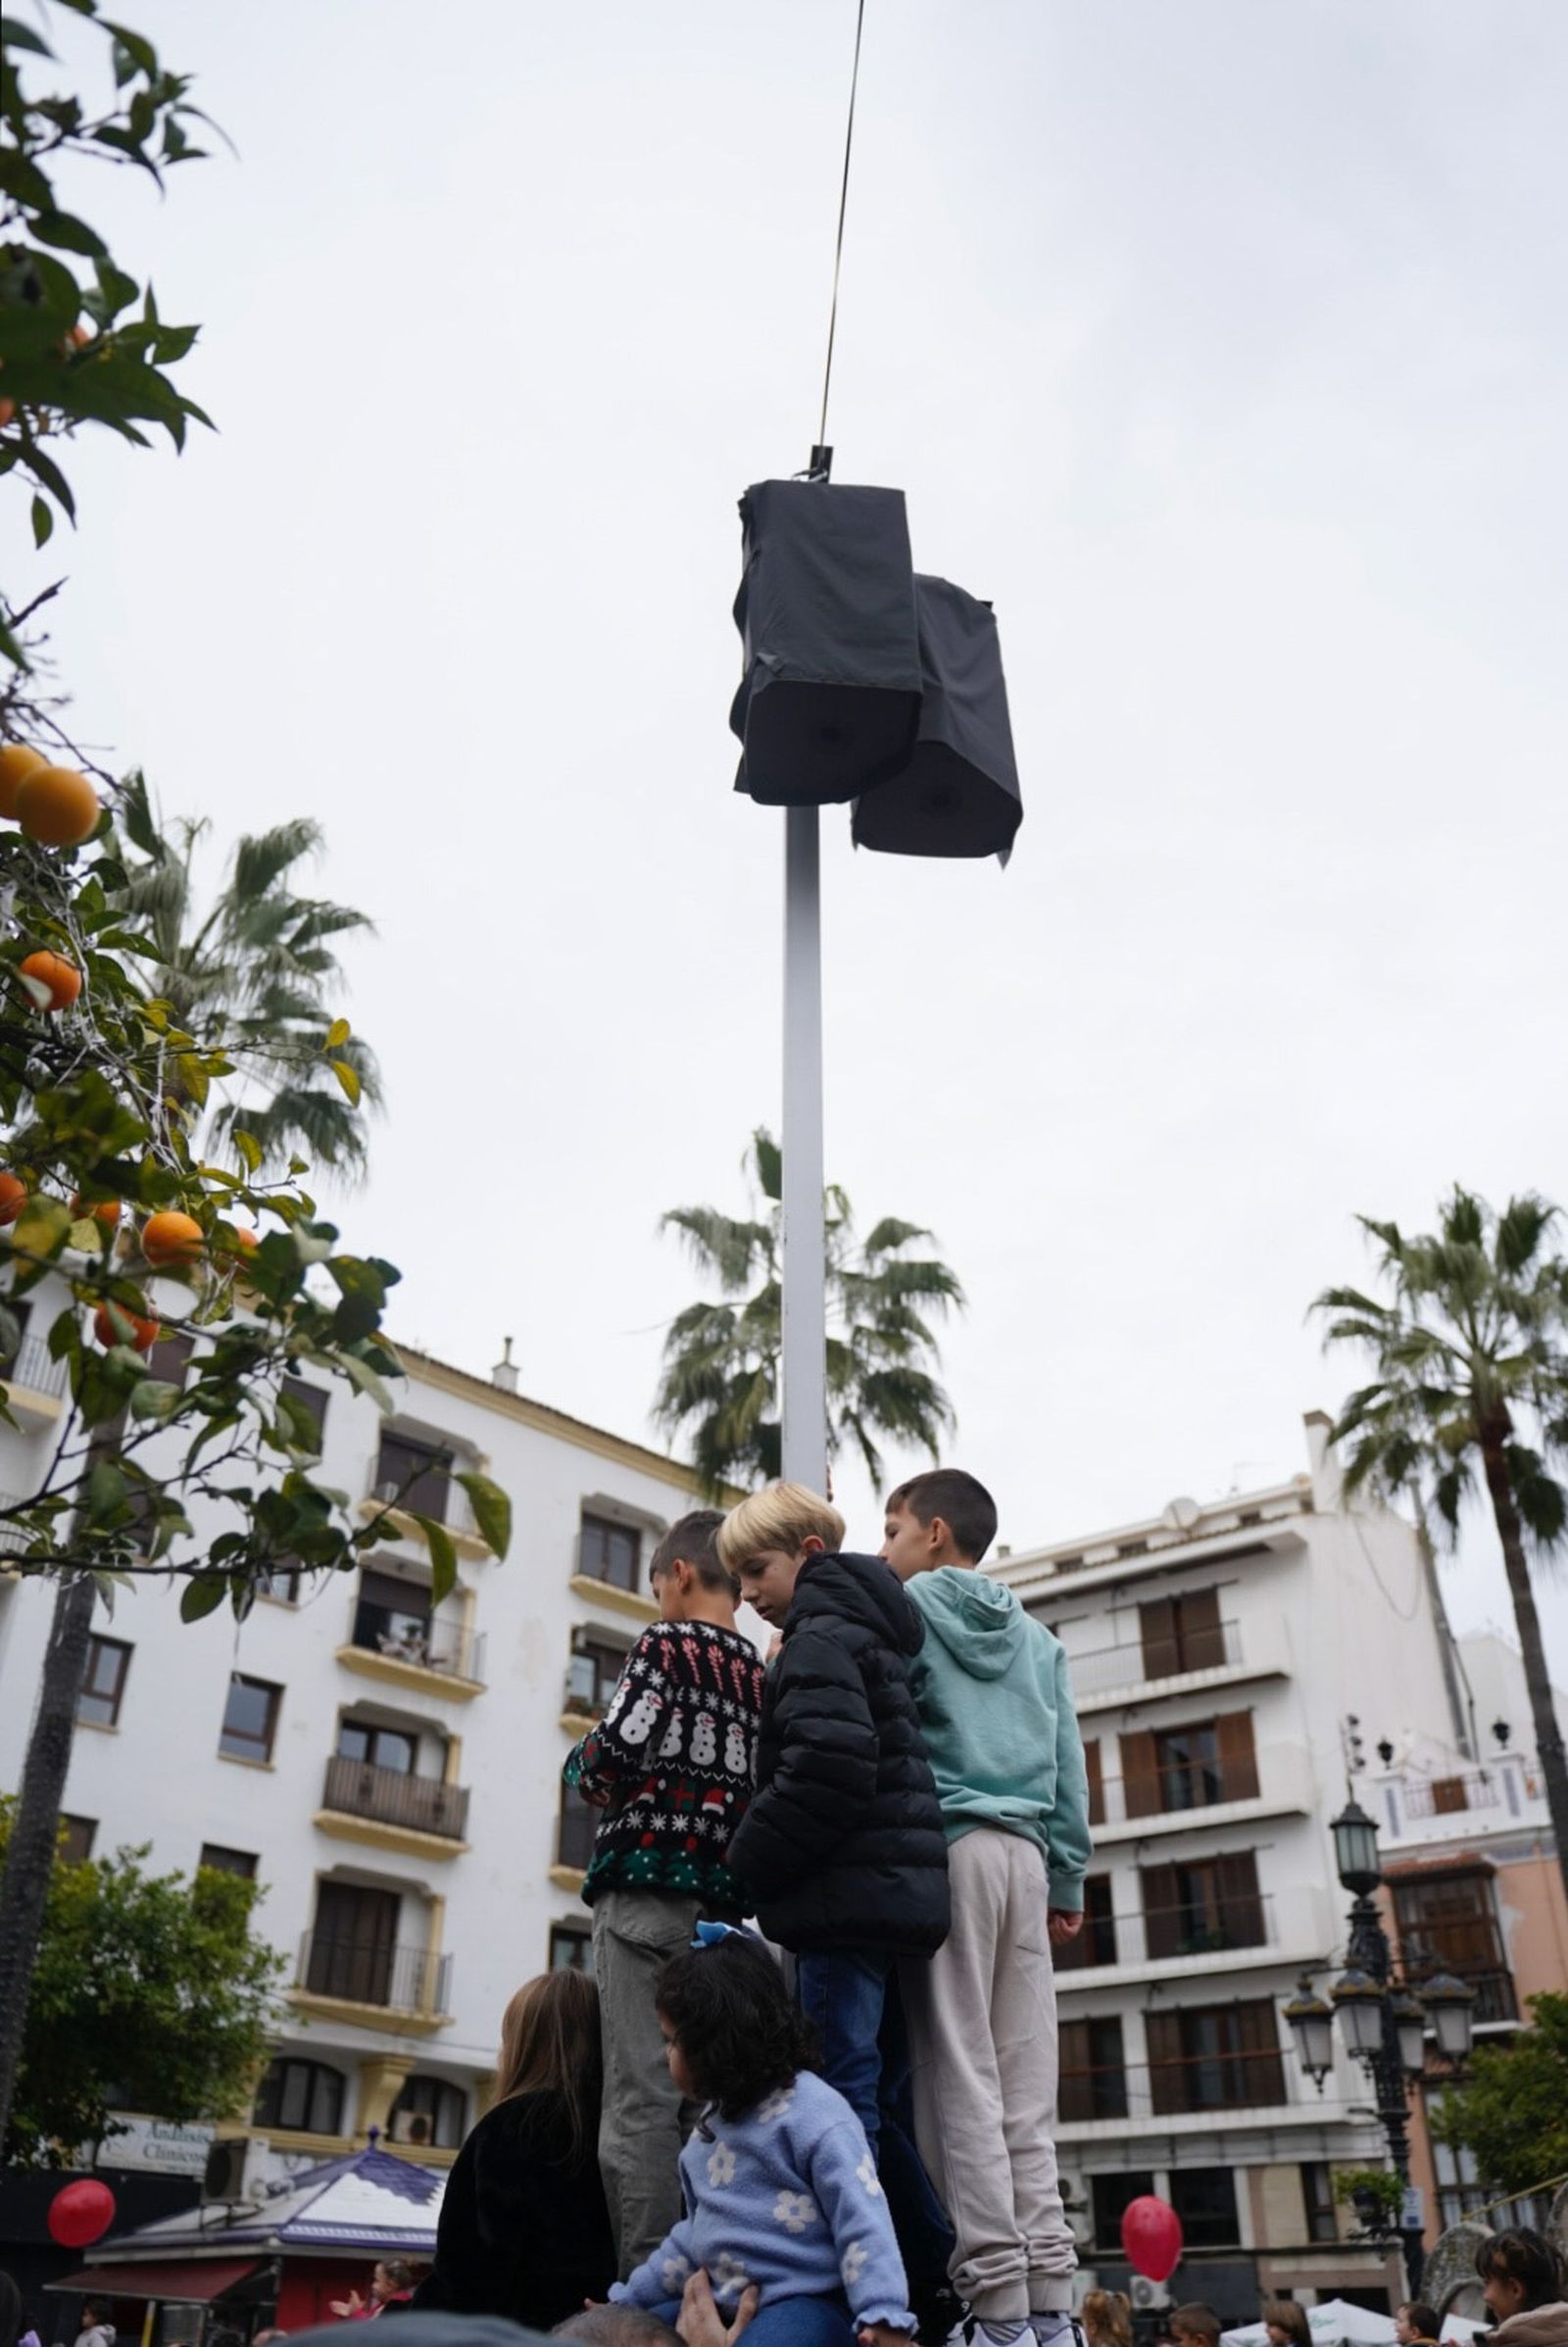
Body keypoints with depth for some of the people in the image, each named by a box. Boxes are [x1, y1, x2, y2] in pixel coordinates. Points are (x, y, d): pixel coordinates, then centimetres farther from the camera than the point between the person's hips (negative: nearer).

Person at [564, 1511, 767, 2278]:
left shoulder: (667, 1644, -2)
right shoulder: (761, 1672, 16)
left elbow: (612, 1754, -13)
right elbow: (757, 1787, 14)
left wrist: (583, 1769, 8)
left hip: (649, 1879, -7)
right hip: (722, 1898, 7)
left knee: (641, 2097, -7)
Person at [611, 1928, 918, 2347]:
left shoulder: (811, 2112, -12)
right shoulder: (711, 2124, 16)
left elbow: (862, 2220, -17)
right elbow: (695, 2235, 26)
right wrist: (626, 2300, 26)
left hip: (806, 2301, -9)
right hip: (721, 2305, 9)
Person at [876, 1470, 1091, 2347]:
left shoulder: (905, 1609, 5)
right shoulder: (1037, 1635, 20)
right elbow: (1071, 1766, 17)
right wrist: (1068, 1880, 19)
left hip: (945, 1845, -5)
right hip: (1025, 1852, 5)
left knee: (960, 2078, -5)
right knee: (1026, 2092, 5)